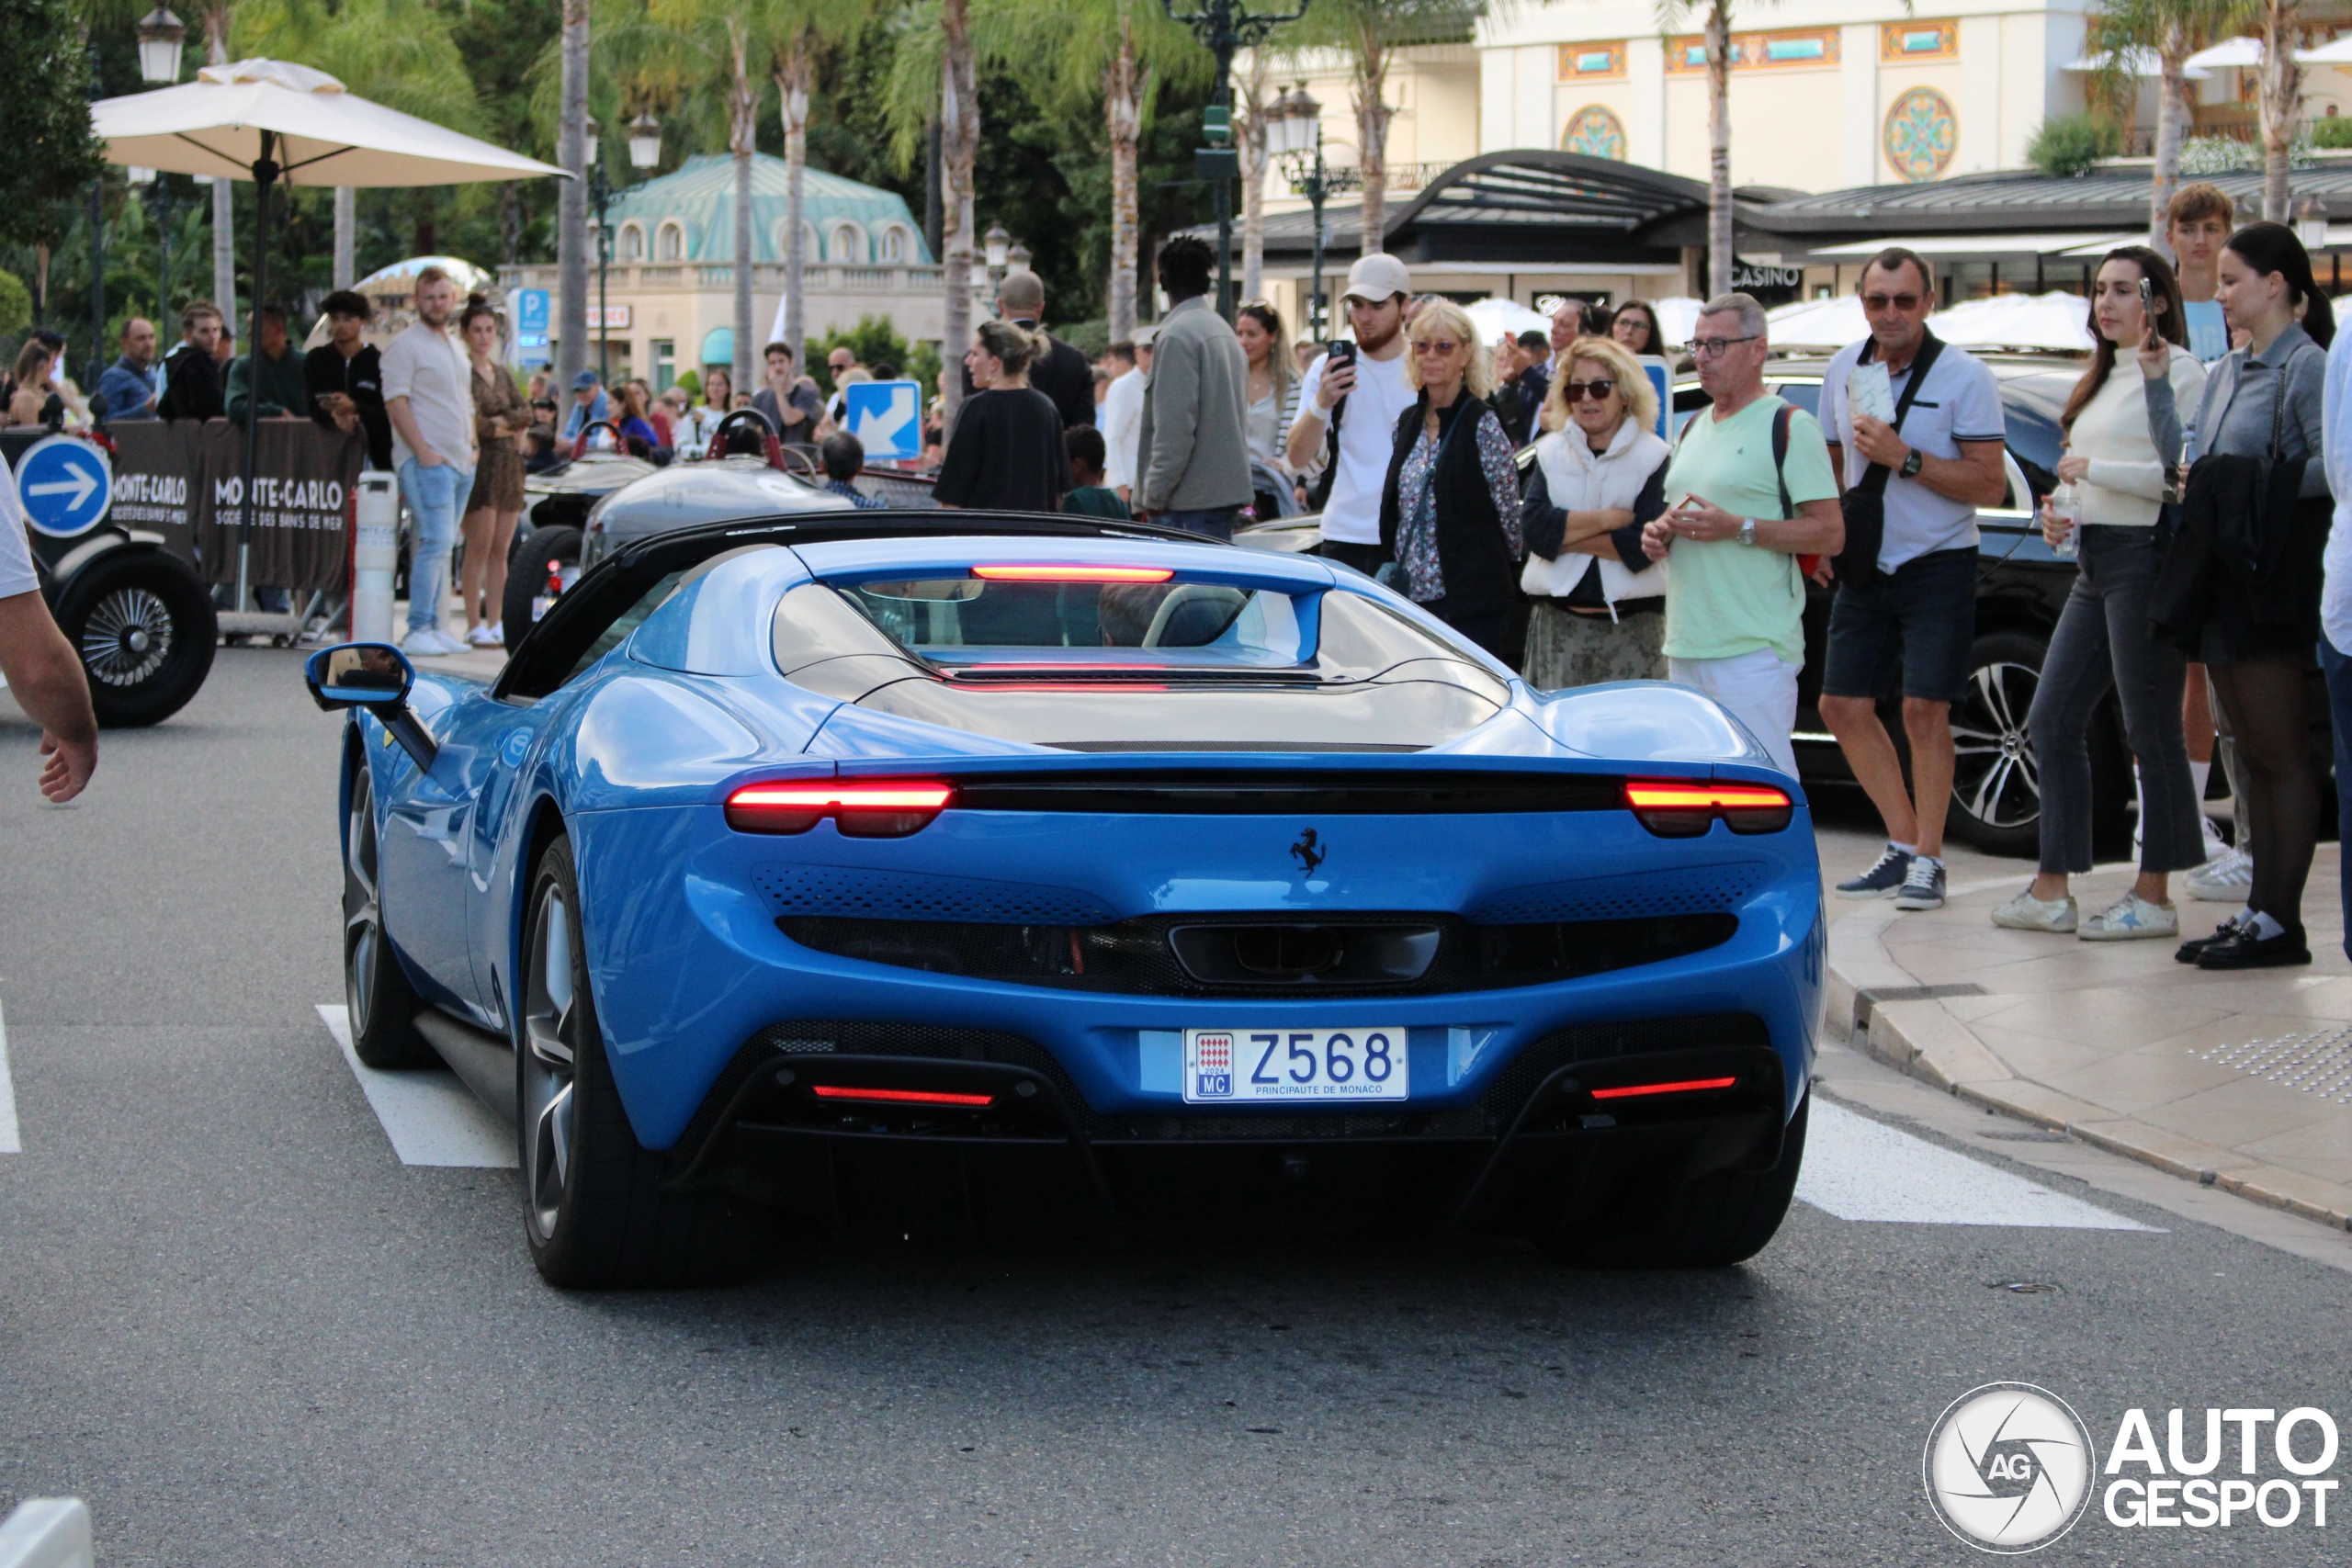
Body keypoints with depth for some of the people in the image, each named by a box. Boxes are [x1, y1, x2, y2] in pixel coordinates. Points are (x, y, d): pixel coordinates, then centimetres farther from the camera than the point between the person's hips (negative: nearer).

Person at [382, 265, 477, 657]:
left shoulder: (455, 348, 20)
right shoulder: (406, 345, -5)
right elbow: (396, 402, -12)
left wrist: (472, 445, 13)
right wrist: (423, 451, -18)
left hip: (460, 462, 8)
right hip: (427, 461, -8)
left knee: (441, 545, 8)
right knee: (436, 542, -15)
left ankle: (433, 628, 10)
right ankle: (417, 632, -15)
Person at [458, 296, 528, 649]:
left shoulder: (503, 374, 19)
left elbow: (525, 413, 7)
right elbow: (472, 423, -13)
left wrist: (498, 421, -9)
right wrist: (506, 429, 0)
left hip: (508, 463, 7)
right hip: (479, 462, -7)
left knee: (500, 550, 6)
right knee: (479, 548, -9)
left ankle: (495, 624, 9)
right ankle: (474, 626, -7)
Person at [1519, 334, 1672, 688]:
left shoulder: (1652, 456, 0)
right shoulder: (1551, 452, 11)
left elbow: (1645, 543, -12)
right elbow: (1533, 524, -4)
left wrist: (1564, 533, -8)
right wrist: (1607, 519, -10)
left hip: (1631, 628, -3)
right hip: (1557, 624, 3)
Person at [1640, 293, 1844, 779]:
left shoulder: (1789, 426, -6)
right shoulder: (1693, 429, 20)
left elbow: (1830, 533, -12)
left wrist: (1738, 529, -20)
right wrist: (1659, 533, 6)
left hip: (1754, 650, -8)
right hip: (1686, 644, 8)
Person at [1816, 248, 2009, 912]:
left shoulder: (1964, 376, -11)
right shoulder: (1842, 369, 6)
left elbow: (1990, 485, -15)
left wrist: (1905, 459, -23)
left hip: (1938, 566, -6)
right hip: (1864, 566, 6)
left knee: (1925, 710, -9)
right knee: (1843, 705, 3)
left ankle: (1927, 861, 2)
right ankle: (1904, 845, 16)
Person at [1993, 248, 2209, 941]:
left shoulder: (2177, 371, -10)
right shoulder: (2104, 377, 19)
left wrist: (2092, 469, -15)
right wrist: (2063, 509, 10)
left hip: (2147, 558, -10)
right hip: (2096, 563, 10)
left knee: (2151, 731, -2)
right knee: (2052, 725, 8)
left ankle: (2154, 897, 5)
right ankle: (2051, 891, 13)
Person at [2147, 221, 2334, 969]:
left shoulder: (2307, 367, -10)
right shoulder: (2226, 372, 17)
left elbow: (2330, 466, -18)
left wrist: (2262, 487, -21)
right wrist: (2154, 374, 14)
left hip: (2272, 577, -9)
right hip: (2218, 573, 9)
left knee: (2280, 754, -5)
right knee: (2251, 753, 10)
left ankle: (2280, 920, -3)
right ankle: (2259, 910, 14)